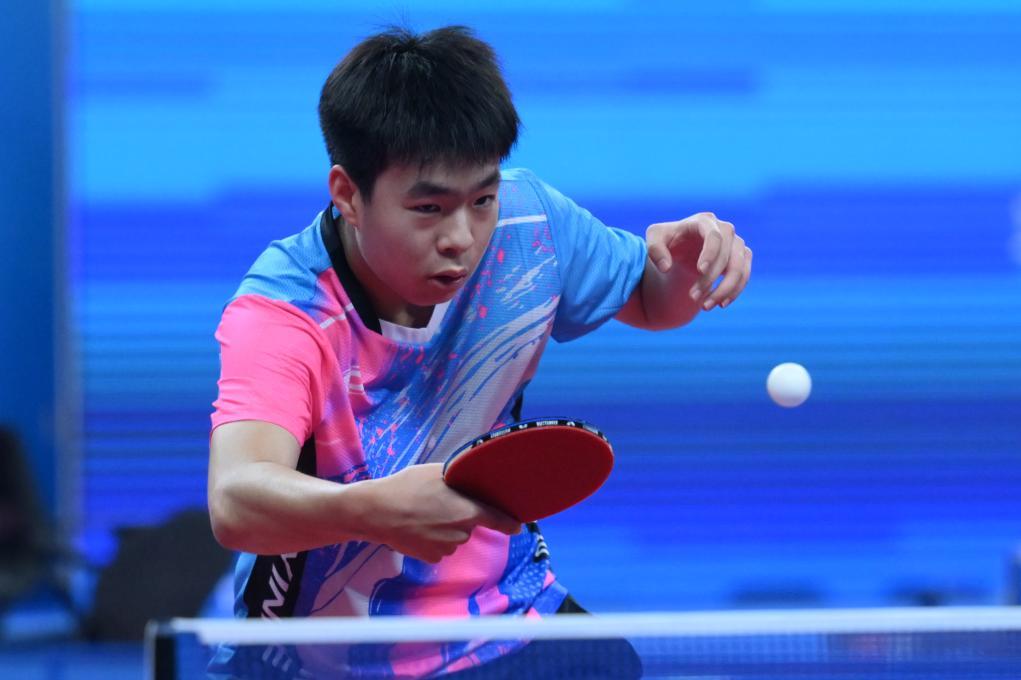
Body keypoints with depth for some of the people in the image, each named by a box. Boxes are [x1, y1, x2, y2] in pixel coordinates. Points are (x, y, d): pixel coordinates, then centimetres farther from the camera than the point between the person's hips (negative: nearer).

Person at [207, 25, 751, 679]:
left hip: (504, 618, 2)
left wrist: (682, 256, -11)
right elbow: (235, 503, -42)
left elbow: (648, 298, 12)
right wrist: (374, 508, -60)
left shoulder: (529, 220, -9)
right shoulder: (284, 313, -25)